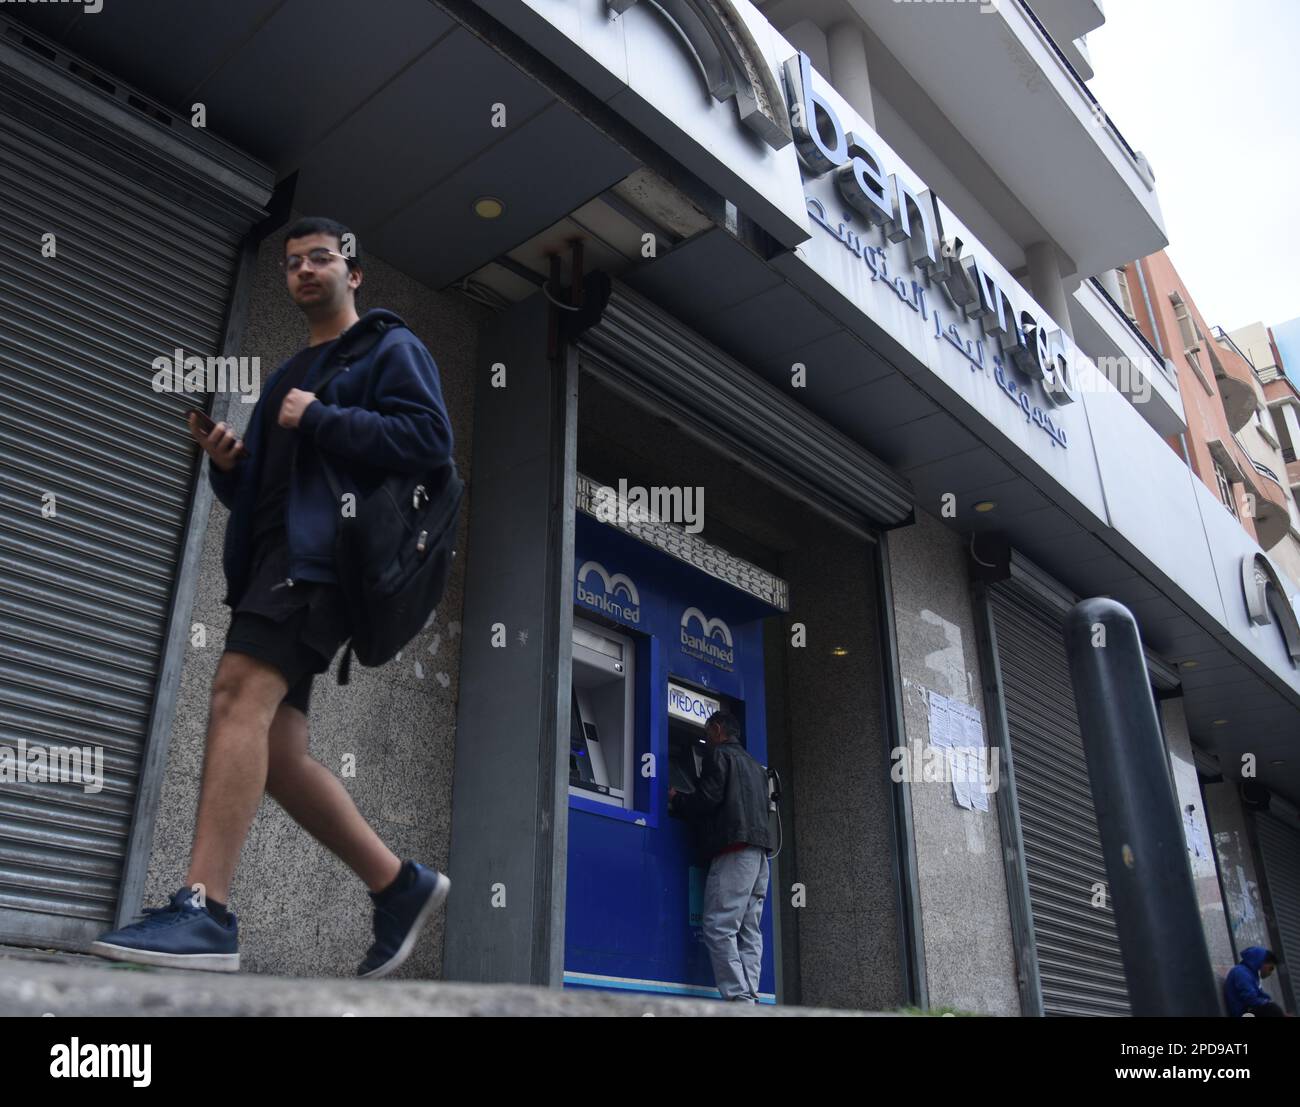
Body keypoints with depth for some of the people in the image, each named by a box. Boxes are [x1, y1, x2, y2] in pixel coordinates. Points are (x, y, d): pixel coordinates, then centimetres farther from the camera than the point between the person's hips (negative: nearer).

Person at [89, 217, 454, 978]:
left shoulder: (391, 349, 8)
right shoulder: (289, 376, 31)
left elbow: (431, 438, -10)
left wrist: (320, 420, -10)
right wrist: (227, 463, 8)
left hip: (326, 547, -8)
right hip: (273, 558, 9)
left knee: (241, 693, -26)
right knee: (276, 751, 1)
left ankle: (206, 913, -29)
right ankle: (401, 886, 11)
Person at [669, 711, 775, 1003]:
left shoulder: (719, 755, 1)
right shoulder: (756, 766, 27)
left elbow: (707, 800, -10)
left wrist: (676, 799, 9)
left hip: (734, 849, -9)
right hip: (759, 852, 9)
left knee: (718, 927, -11)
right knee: (749, 930, 4)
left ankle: (739, 998, -18)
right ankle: (750, 996, -2)